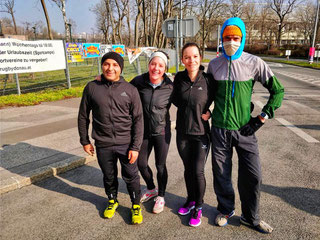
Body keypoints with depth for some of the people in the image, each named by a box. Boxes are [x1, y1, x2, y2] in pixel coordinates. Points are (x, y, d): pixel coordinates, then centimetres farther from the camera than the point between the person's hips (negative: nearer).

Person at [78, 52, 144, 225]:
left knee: (131, 176, 10)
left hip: (126, 144, -1)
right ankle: (112, 201, 46)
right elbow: (83, 116, 7)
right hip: (103, 145, 2)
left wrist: (135, 147, -8)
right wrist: (85, 141, 9)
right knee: (109, 176, 19)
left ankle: (136, 205, 34)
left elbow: (138, 120, -4)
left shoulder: (130, 90, -5)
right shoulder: (92, 88, -2)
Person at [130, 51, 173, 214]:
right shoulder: (138, 82, -10)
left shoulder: (169, 87, -12)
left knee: (160, 165, 8)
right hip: (143, 130, 3)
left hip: (162, 131, -2)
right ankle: (151, 189, 42)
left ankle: (161, 196, 32)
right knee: (141, 163, 14)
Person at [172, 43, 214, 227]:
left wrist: (210, 112, -8)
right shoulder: (179, 78, -3)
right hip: (182, 133, 3)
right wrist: (188, 110, -2)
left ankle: (198, 207, 23)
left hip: (201, 133, -3)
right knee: (188, 169, 16)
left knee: (198, 171, 0)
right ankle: (191, 200, 38)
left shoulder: (208, 79, -10)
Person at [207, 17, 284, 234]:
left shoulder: (254, 63, -4)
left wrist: (262, 118, -3)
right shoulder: (214, 65, 4)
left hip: (245, 130, -1)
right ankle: (226, 210, 35)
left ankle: (251, 218, 27)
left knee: (252, 176, 3)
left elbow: (278, 90, 2)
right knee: (221, 175, 10)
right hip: (220, 129, 2)